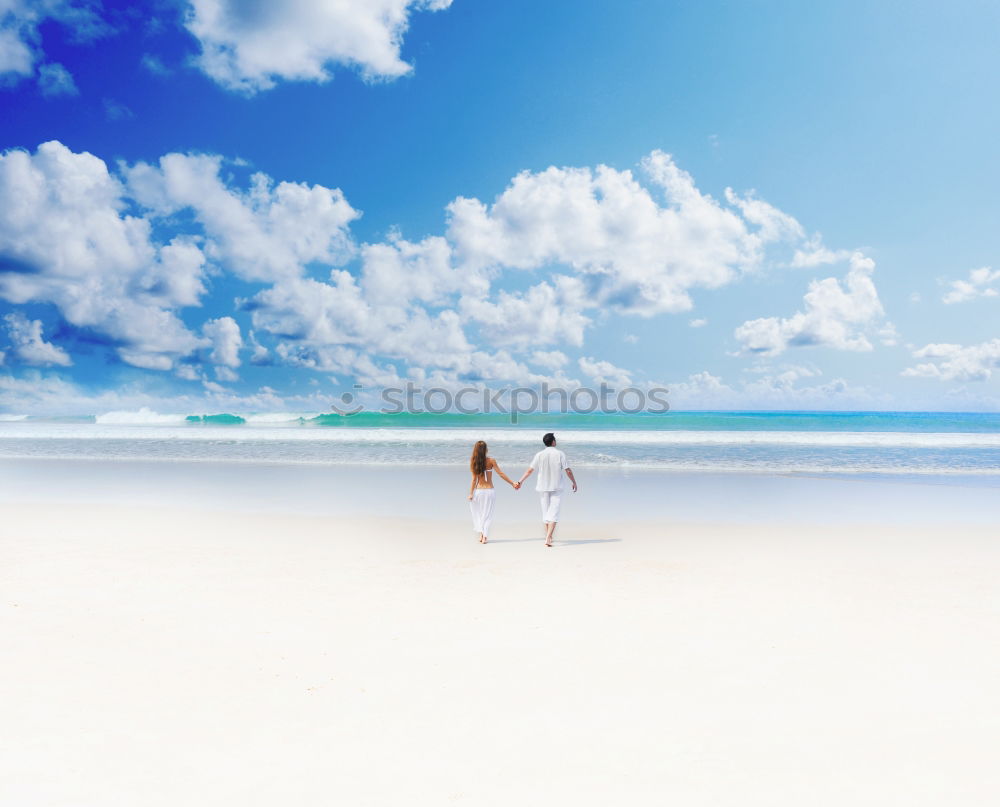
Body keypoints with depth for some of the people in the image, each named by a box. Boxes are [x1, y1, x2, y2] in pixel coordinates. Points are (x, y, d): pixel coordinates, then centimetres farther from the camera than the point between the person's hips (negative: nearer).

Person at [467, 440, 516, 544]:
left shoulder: (473, 462, -4)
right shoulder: (491, 460, -6)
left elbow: (474, 479, -6)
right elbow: (501, 474, -6)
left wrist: (471, 493, -3)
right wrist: (512, 484, 0)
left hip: (478, 491, 1)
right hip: (489, 491, -1)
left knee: (478, 513, 17)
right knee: (487, 514, 9)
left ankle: (480, 534, 6)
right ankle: (485, 536, 2)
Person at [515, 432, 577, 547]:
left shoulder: (539, 455, -2)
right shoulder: (560, 454, -7)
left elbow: (530, 470, -3)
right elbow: (568, 471, -6)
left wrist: (520, 482, 4)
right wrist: (574, 482, 8)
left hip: (543, 487, 3)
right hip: (557, 487, -2)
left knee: (545, 511, 15)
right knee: (553, 512, -5)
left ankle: (549, 536, 26)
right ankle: (548, 538, -19)